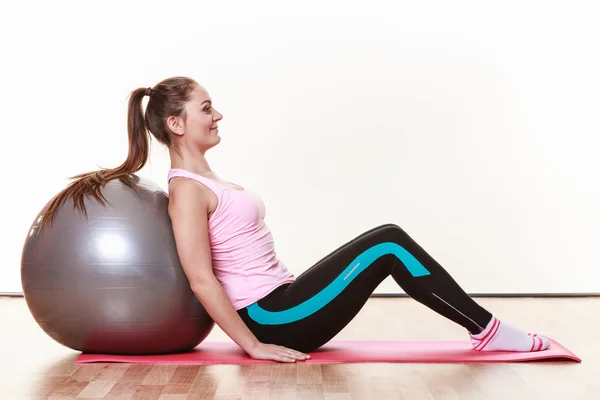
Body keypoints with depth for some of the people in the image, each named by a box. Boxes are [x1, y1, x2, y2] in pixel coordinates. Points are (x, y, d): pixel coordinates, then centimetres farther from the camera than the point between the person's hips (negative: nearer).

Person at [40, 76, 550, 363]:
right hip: (272, 318, -9)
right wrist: (254, 344, -17)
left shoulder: (205, 178, 16)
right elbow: (202, 279, -19)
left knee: (387, 239, 4)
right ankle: (488, 331, -4)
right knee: (386, 245, -13)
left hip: (281, 307, 9)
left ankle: (484, 327, 8)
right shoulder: (187, 189, -14)